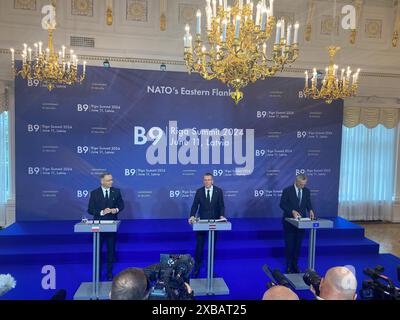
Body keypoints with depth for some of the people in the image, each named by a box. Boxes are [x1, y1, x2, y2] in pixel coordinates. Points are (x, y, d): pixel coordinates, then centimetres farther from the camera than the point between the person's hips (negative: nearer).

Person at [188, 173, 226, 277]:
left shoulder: (219, 191, -2)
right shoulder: (199, 191, -1)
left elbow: (221, 205, -3)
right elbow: (195, 205, -5)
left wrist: (222, 216, -20)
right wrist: (192, 216, -21)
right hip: (202, 221, 0)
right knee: (199, 245, 4)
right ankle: (197, 267, 18)